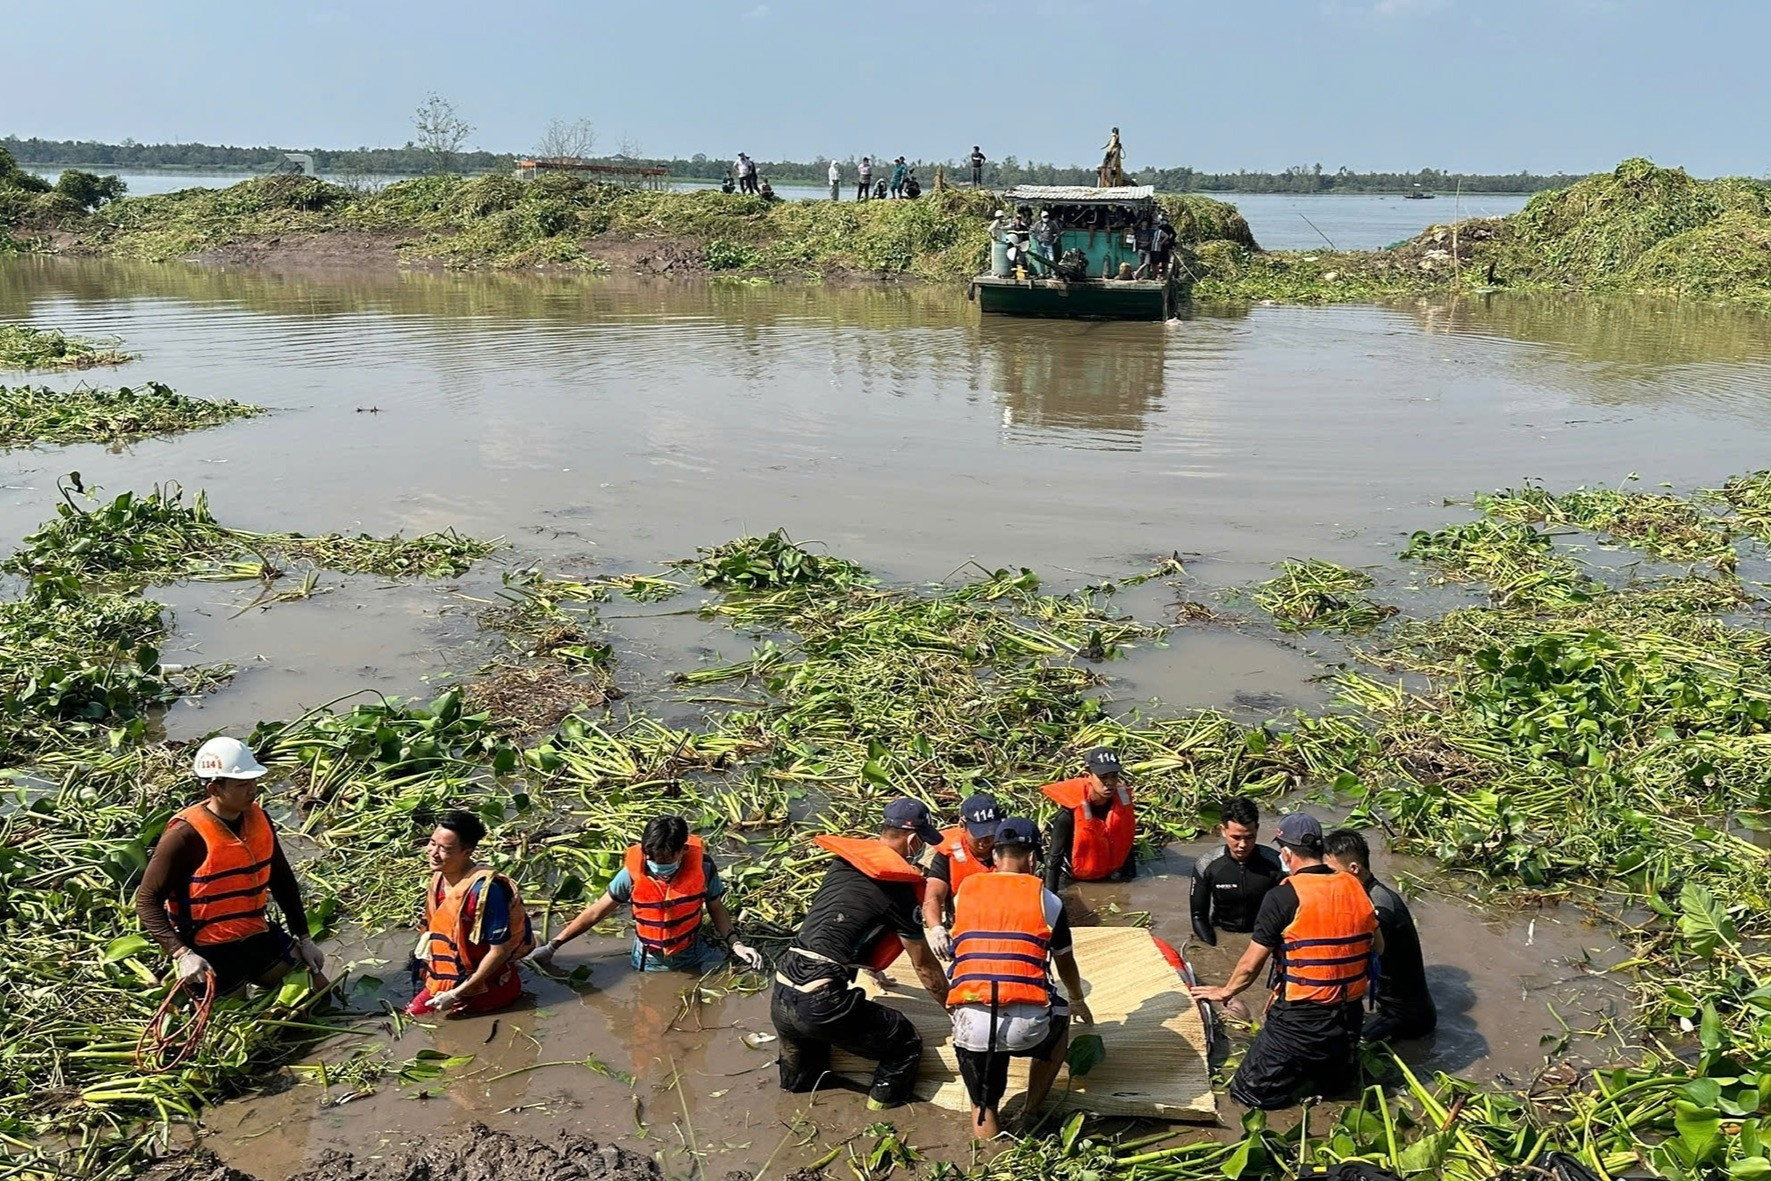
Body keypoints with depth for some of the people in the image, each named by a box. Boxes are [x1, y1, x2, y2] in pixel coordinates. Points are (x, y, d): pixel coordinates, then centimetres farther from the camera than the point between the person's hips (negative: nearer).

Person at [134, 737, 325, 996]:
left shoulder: (259, 819, -1)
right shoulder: (185, 835, -20)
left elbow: (282, 881, 10)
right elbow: (147, 901, -16)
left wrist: (304, 938, 8)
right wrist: (182, 954, -25)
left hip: (258, 937, 6)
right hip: (210, 950, -6)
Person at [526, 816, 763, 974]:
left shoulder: (702, 866, -23)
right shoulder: (633, 873, -25)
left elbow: (717, 909, -6)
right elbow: (595, 912, -13)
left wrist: (735, 944, -19)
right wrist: (552, 945, -14)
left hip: (693, 957, 0)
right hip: (650, 963, 0)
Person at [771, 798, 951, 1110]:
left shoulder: (843, 862, 15)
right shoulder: (898, 886, -5)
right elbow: (924, 965, 5)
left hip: (781, 994, 8)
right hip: (821, 1002, -8)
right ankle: (880, 1117, 15)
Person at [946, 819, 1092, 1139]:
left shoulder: (964, 893, 14)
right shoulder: (1046, 899, 10)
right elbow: (1065, 963, 27)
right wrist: (1077, 1001, 49)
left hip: (971, 1025, 1)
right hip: (1028, 1025, -1)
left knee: (983, 1106, 27)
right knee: (1059, 1017, 33)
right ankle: (1031, 1114, 30)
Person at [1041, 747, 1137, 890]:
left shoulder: (1122, 802, -18)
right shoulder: (1070, 813, -31)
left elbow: (1127, 846, -1)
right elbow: (1054, 859, -23)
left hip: (1108, 880, 5)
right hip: (1073, 883, -5)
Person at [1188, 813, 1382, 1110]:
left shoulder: (1283, 896, -15)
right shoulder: (1353, 887, 0)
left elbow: (1250, 965, -9)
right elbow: (1378, 948, 14)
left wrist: (1225, 991, 10)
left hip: (1300, 1021, -7)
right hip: (1350, 1018, 7)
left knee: (1248, 1093, 5)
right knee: (1332, 1083, 34)